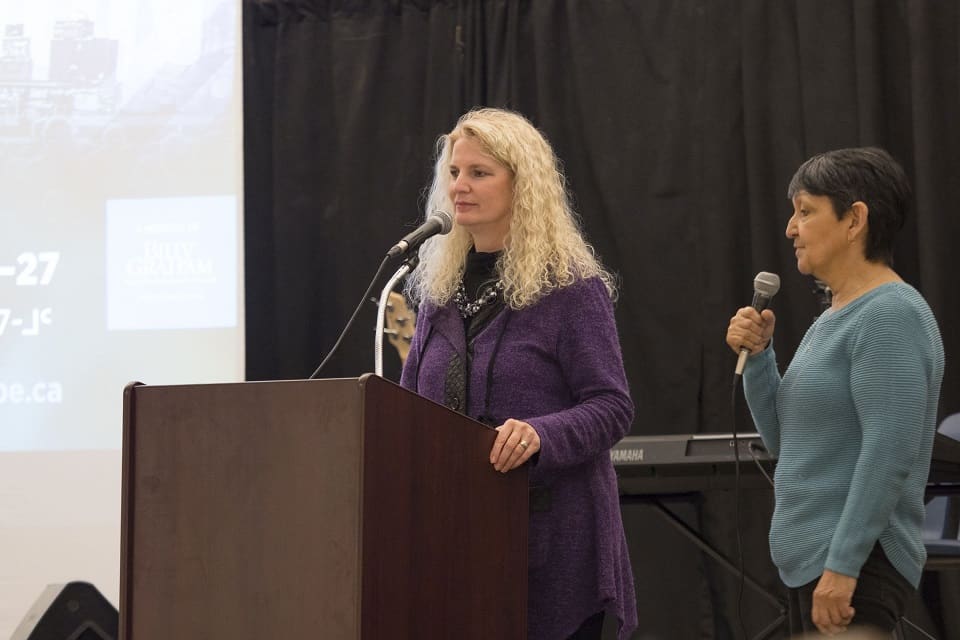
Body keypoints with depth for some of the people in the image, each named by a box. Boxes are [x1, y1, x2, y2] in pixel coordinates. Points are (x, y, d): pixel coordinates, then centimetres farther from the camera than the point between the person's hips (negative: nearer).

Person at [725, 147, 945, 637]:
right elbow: (783, 442, 19)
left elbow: (890, 452, -22)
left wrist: (842, 565, -25)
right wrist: (757, 355, 6)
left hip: (852, 565, -10)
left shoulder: (890, 316, -14)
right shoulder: (833, 319, 16)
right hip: (810, 560, 10)